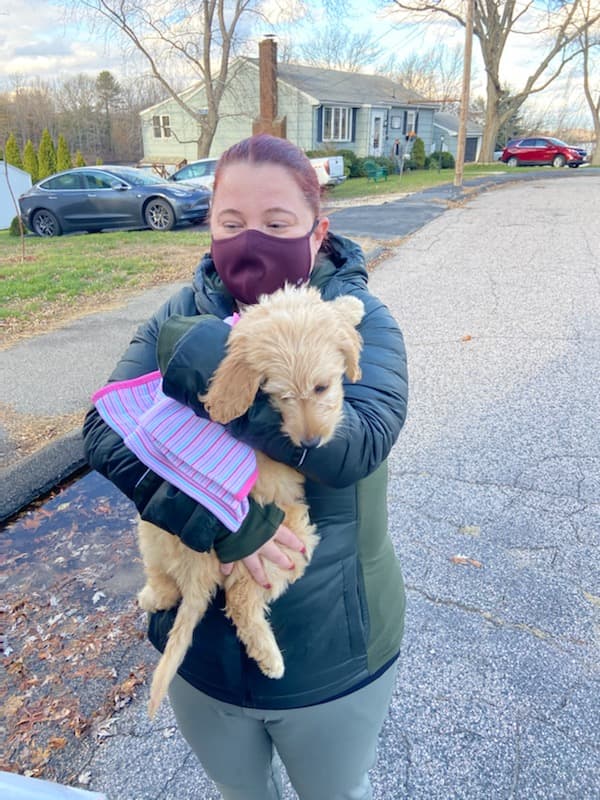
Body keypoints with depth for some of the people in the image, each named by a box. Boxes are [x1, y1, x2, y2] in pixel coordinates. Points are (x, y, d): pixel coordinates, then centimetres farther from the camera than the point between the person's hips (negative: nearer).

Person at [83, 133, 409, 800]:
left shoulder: (359, 320, -16)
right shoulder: (185, 316, -9)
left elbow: (357, 445, -33)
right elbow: (105, 430, -19)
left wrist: (209, 361, -35)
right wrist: (214, 515, -32)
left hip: (329, 655, -2)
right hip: (199, 641, 3)